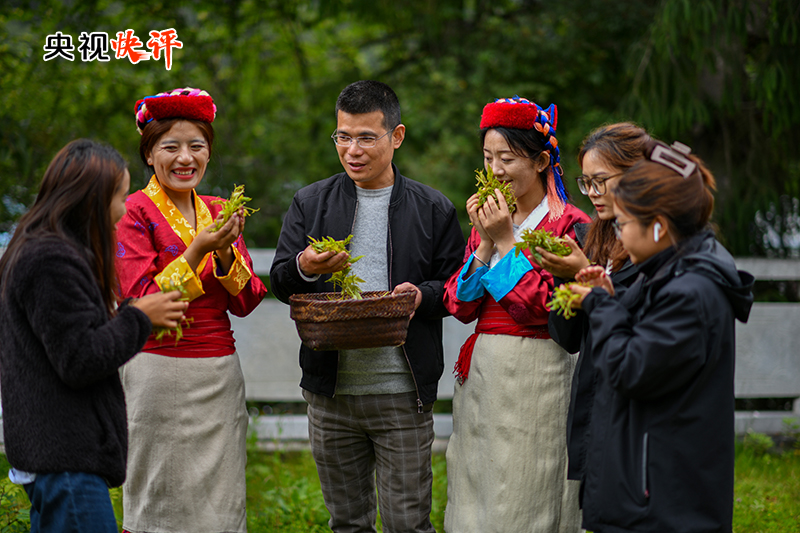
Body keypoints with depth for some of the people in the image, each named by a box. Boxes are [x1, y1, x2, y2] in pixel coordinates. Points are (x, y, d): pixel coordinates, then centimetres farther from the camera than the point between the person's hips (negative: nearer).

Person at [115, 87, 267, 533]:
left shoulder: (219, 212, 11)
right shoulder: (135, 212, -5)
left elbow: (247, 302, 6)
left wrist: (225, 252, -11)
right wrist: (197, 250, -20)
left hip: (222, 375, 5)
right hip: (160, 373, -5)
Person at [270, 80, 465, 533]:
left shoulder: (433, 209, 3)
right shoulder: (311, 203, 8)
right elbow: (280, 282, 3)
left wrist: (422, 294, -16)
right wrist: (304, 269, -19)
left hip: (403, 393, -2)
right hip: (331, 392, 2)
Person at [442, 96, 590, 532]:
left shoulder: (568, 226, -7)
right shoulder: (488, 220, 12)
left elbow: (545, 307, -17)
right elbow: (459, 306, 5)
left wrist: (506, 242, -13)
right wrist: (484, 243, -6)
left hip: (536, 375, -7)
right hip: (480, 374, 7)